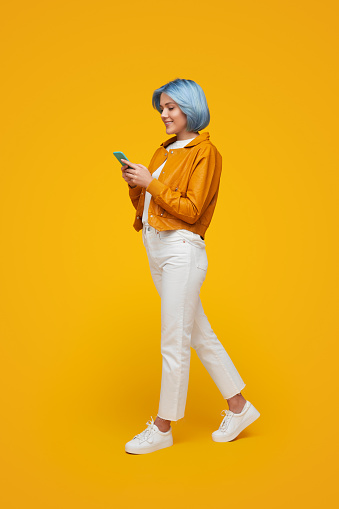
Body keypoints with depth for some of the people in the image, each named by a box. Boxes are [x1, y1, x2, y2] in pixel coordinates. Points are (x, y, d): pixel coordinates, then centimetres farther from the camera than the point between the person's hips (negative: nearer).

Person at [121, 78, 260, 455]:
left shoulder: (205, 152, -6)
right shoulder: (164, 151, 18)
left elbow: (191, 210, -14)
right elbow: (146, 204, 19)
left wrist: (151, 183, -13)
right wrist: (135, 184, 1)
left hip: (181, 250, -9)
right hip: (156, 250, 9)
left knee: (174, 342, -1)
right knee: (199, 335, 14)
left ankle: (163, 427, 13)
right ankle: (239, 408, 27)